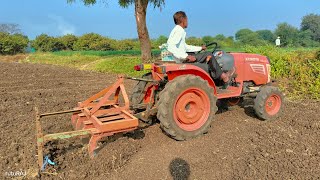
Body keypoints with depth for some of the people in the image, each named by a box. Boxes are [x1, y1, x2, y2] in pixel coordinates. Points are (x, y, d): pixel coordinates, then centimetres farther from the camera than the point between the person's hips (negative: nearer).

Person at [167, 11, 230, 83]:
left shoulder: (178, 30, 16)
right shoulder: (179, 31, -16)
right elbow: (171, 47, -30)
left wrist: (200, 48, 22)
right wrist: (186, 56, -29)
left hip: (182, 58, 11)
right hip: (183, 60, -11)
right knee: (208, 55, -7)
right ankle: (222, 76, 5)